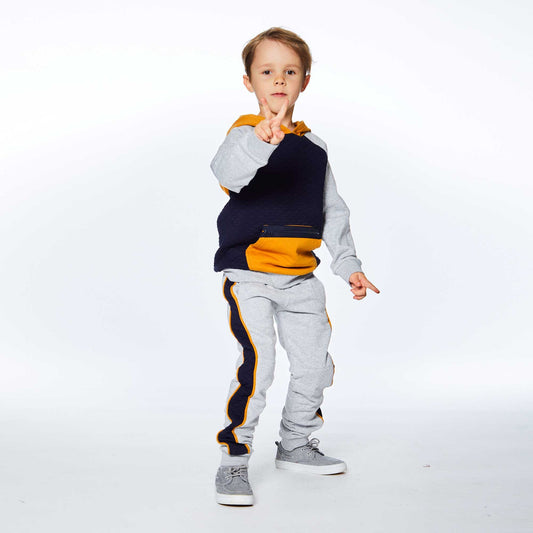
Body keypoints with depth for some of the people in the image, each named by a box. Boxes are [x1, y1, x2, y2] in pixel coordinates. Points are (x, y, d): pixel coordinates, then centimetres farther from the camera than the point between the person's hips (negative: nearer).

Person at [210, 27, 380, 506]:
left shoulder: (313, 147, 13)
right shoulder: (244, 134, -6)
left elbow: (333, 212, 19)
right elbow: (228, 172, -31)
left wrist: (349, 265, 14)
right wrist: (260, 141, -50)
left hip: (300, 277, 7)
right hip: (249, 274, -6)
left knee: (314, 363, 12)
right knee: (257, 363, -17)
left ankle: (295, 445, 32)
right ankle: (234, 458, -1)